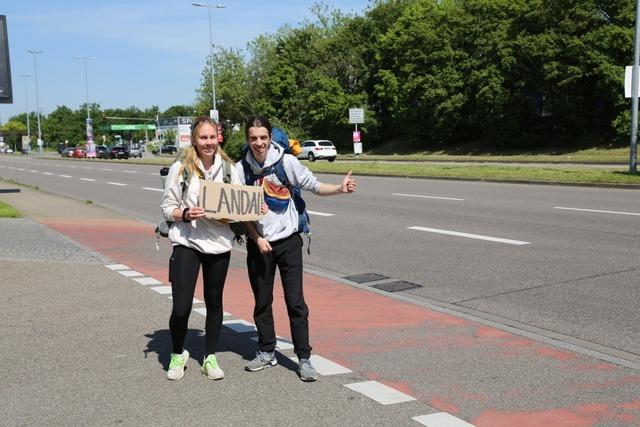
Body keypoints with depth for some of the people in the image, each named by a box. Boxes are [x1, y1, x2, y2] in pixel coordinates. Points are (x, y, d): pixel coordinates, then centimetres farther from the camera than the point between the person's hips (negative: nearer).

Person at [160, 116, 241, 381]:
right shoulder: (181, 168, -6)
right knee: (181, 307, -7)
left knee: (214, 301, 15)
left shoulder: (228, 167, 4)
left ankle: (210, 357, 31)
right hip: (187, 243, -3)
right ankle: (177, 354, 22)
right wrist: (185, 214, -21)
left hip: (220, 243, 4)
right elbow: (167, 208, -3)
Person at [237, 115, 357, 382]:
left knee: (295, 301, -3)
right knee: (262, 301, 11)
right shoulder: (241, 169, -3)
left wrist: (340, 189, -21)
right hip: (258, 242, 2)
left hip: (288, 240, -2)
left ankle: (304, 358, 6)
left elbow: (314, 186, -3)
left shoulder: (286, 161, -8)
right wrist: (257, 239, -7)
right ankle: (267, 352, 27)